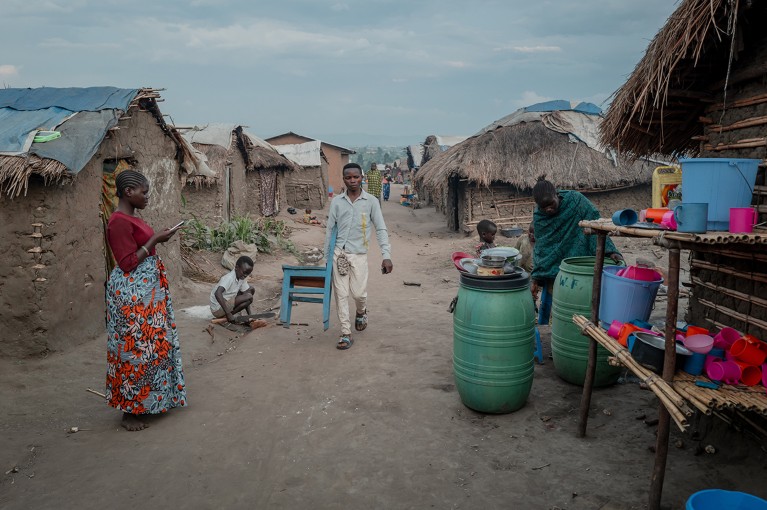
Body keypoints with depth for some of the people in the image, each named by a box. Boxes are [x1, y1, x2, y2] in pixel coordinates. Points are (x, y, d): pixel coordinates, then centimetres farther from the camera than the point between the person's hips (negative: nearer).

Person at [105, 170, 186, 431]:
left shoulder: (131, 219, 12)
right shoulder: (119, 222, -19)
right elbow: (127, 263, -22)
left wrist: (159, 238, 10)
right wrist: (155, 240, -20)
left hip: (146, 289, 10)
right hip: (131, 293, -10)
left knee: (151, 344, 17)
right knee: (135, 348, -2)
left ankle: (147, 400, 31)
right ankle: (129, 411, 11)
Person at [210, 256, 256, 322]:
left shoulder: (242, 278, 1)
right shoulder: (229, 278, -25)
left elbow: (245, 293, 2)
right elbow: (217, 294, -39)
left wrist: (250, 315, -8)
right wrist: (228, 313, -41)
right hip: (218, 309, -9)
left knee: (251, 290, 8)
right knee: (249, 297, -20)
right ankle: (225, 317, -10)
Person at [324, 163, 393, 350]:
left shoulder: (371, 202, -3)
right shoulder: (336, 201, 3)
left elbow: (381, 229, -4)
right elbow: (330, 229, 9)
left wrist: (386, 255, -13)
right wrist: (326, 255, 9)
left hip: (359, 254, -2)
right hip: (339, 253, 2)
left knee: (359, 293, 0)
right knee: (341, 294, 2)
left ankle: (361, 312, 36)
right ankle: (346, 334, 11)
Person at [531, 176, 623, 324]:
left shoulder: (575, 200, -12)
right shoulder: (538, 217, -3)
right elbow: (540, 248, 5)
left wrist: (610, 250, -25)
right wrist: (536, 279, 4)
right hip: (552, 269, 3)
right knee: (545, 305, 7)